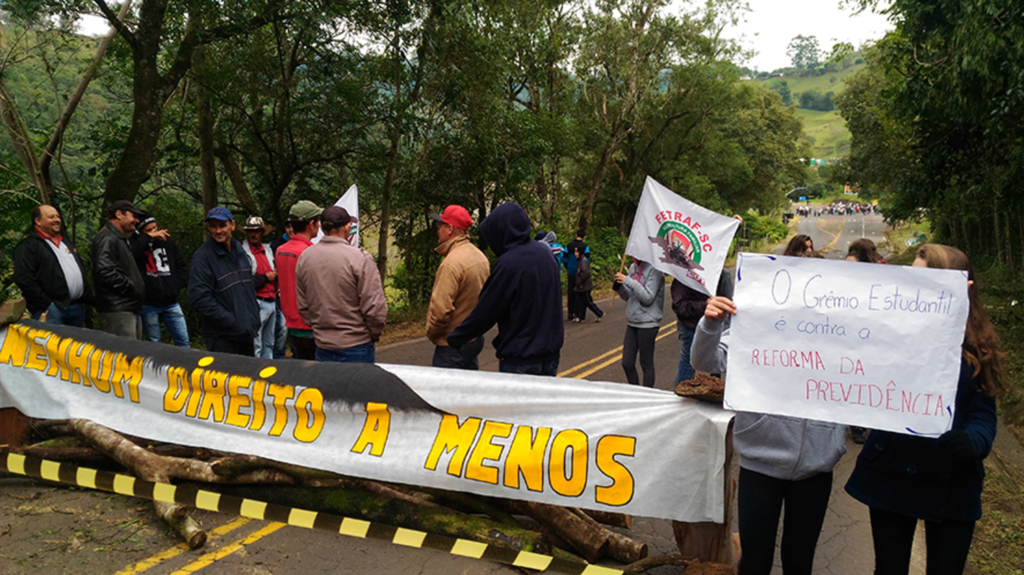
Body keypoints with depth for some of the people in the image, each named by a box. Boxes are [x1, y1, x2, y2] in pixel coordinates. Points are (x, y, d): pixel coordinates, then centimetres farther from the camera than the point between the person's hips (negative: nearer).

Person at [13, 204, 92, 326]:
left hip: (78, 307, 8)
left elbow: (81, 270, 28)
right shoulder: (28, 246, -5)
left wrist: (89, 297, 14)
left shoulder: (66, 242, 22)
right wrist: (47, 304, -16)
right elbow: (24, 279, -14)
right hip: (52, 310, -7)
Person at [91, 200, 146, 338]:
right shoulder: (107, 238, -11)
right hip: (117, 311, -11)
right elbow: (105, 271, -23)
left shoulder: (120, 239, 23)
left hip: (130, 308, 11)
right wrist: (131, 288, -17)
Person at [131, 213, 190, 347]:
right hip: (148, 304, -4)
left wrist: (177, 285, 6)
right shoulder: (135, 243, -4)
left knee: (183, 341, 5)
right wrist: (148, 237, -25)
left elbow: (182, 266, 19)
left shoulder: (167, 242, 10)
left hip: (171, 303, 4)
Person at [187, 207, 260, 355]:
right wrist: (231, 322, -21)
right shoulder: (202, 256, -13)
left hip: (247, 332, 7)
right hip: (222, 337, -7)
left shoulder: (239, 249, 10)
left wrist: (254, 318, 10)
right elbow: (200, 298, -19)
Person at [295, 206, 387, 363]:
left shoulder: (304, 258, 3)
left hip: (322, 348, 5)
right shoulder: (360, 258, -15)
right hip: (357, 347, -5)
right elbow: (375, 307, -15)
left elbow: (302, 306, 8)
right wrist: (374, 335, 2)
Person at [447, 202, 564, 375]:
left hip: (520, 361, -7)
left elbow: (486, 312, -14)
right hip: (550, 354, 7)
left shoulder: (508, 264, -20)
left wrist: (455, 338, 0)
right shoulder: (543, 252, 3)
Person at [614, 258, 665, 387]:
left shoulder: (654, 269, -13)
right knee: (627, 363, 7)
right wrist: (619, 286, -6)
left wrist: (628, 281, -21)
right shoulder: (633, 267, 9)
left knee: (646, 364, 4)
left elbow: (648, 298, -19)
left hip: (648, 323, -7)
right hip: (632, 322, 7)